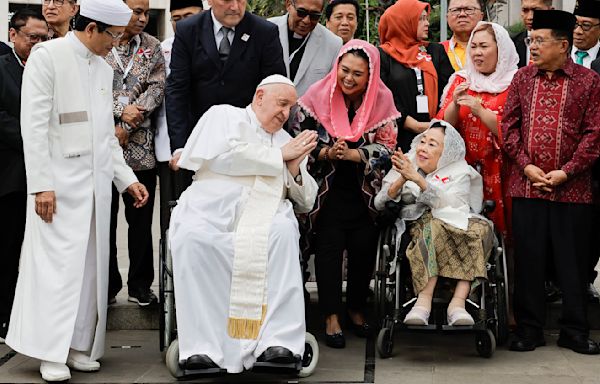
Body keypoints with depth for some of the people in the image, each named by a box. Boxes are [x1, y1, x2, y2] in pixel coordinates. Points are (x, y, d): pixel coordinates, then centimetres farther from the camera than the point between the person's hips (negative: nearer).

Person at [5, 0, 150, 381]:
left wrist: (127, 178, 12)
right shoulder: (47, 56, -6)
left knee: (90, 263, 5)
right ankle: (51, 352, -2)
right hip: (59, 181, -6)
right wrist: (41, 184, -16)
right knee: (58, 262, -8)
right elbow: (34, 125, -10)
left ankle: (79, 344, 11)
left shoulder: (104, 68, 14)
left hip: (96, 181, 7)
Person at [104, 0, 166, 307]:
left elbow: (156, 89, -1)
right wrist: (119, 111, -14)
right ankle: (108, 286, 17)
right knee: (104, 220, 6)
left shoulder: (152, 47, 8)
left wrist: (126, 126, -10)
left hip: (140, 146, 2)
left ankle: (140, 285, 17)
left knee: (141, 220, 6)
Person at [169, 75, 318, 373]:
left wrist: (295, 169, 6)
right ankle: (202, 346, -34)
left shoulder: (287, 141, 29)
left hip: (264, 220, 3)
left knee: (284, 230, -33)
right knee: (192, 236, -36)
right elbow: (224, 154, -4)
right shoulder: (224, 115, 18)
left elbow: (306, 203, 26)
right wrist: (278, 156, 4)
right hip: (211, 212, -2)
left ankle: (279, 340, -35)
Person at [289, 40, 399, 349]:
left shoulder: (382, 100, -4)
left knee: (364, 247, 2)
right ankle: (331, 317, 1)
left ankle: (356, 308, 23)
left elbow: (386, 147, -6)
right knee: (329, 247, -7)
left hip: (365, 190, 2)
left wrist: (353, 154, -21)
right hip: (327, 187, -1)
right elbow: (299, 140, -5)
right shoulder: (318, 97, -7)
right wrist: (327, 153, -22)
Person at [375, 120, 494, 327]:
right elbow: (380, 203, 3)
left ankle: (458, 301, -39)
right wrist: (402, 180, -14)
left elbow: (450, 203, -13)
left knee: (480, 228, -31)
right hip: (419, 226, 0)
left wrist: (417, 179, -21)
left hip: (457, 225, 1)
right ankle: (424, 301, -44)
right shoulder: (406, 165, 14)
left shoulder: (460, 172, 9)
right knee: (435, 226, -34)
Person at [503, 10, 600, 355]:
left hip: (572, 189, -2)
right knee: (528, 260, 6)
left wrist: (567, 172, -11)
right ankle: (529, 329, 16)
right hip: (527, 186, 2)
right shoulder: (522, 78, 8)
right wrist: (526, 165, -6)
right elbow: (509, 125, 6)